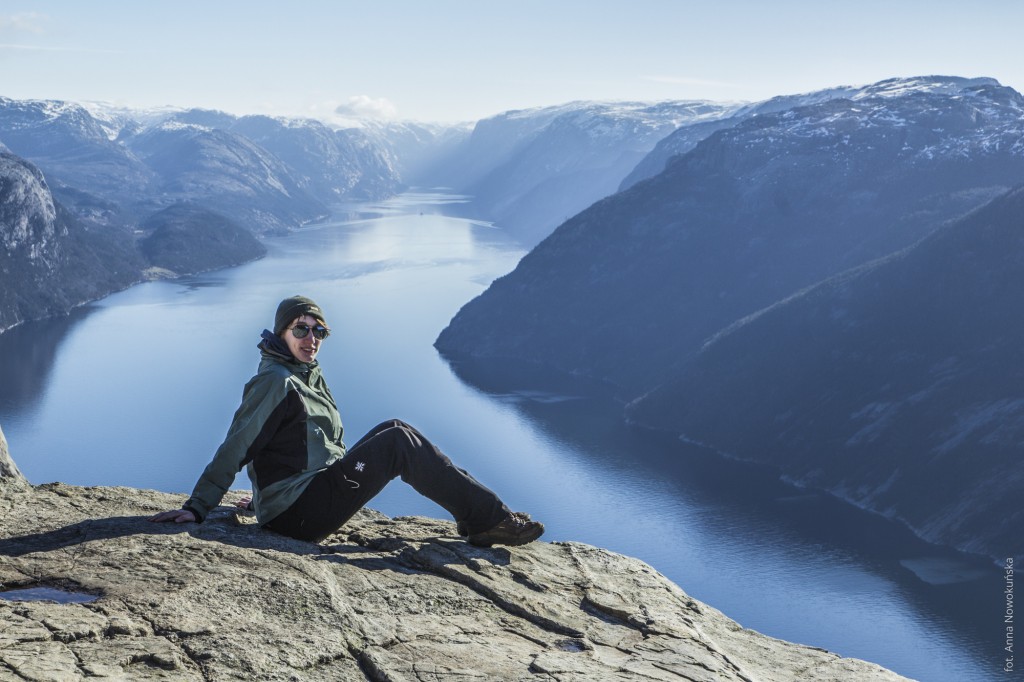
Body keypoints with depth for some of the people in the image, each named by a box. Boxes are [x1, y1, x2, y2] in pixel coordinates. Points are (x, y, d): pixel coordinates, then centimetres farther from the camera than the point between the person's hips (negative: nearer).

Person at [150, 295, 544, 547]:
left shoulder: (310, 376, 15)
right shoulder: (276, 382, -14)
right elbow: (234, 450, -16)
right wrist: (196, 508, -18)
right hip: (299, 516, -10)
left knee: (392, 431, 7)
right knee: (399, 442, -14)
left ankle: (478, 520, 4)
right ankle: (488, 518, -11)